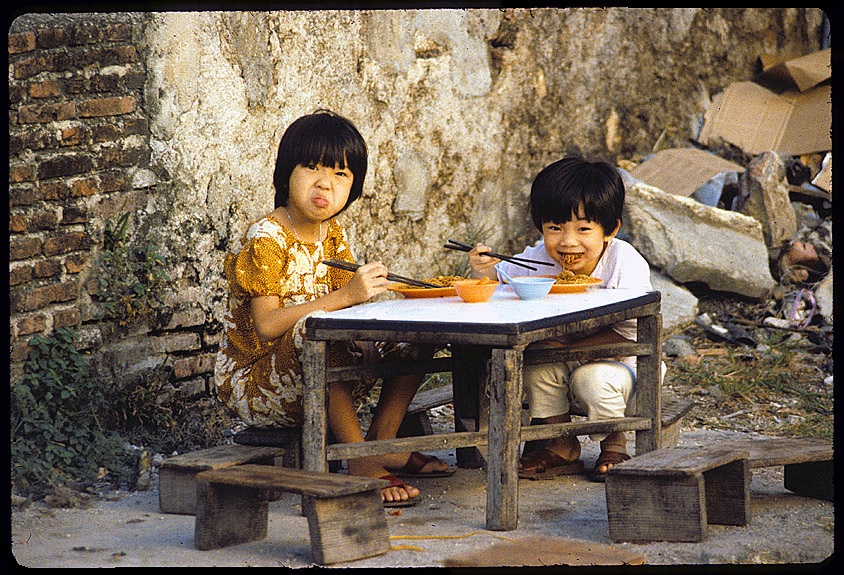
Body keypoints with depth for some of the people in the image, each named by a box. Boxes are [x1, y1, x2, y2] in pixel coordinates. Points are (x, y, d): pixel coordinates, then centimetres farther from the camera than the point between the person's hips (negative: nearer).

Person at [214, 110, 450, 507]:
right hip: (251, 382, -8)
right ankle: (361, 463, -30)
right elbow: (265, 326, -27)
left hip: (315, 378, 8)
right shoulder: (266, 238, -17)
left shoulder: (332, 234, 7)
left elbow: (347, 310, 8)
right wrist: (345, 296, -34)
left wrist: (361, 335, -17)